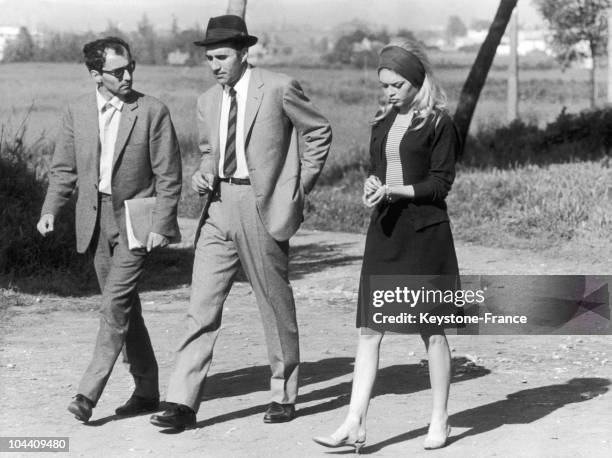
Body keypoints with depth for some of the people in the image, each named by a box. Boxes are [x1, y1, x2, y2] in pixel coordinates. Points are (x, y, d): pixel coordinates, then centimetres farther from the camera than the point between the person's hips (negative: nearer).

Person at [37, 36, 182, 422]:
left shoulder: (153, 112, -6)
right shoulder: (77, 111, 4)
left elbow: (169, 176, -5)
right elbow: (64, 168, 10)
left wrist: (161, 225, -11)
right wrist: (51, 210, -3)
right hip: (97, 218, 4)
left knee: (115, 303, -13)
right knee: (125, 307, 10)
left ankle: (90, 392, -11)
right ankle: (147, 390, 20)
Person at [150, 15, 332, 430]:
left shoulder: (279, 88, -6)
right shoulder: (208, 101, 11)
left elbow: (319, 132, 3)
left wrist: (301, 187, 0)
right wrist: (204, 174, 3)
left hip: (263, 207, -5)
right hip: (220, 208, 5)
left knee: (276, 303, 6)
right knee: (202, 304, -2)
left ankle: (284, 395, 23)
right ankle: (183, 403, -3)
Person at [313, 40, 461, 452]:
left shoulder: (438, 123, -5)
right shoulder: (383, 123, 13)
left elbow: (441, 183, -9)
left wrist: (393, 191, -18)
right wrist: (372, 185, -3)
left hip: (425, 231, -5)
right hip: (384, 230, 6)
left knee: (432, 330, 5)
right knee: (369, 330, -1)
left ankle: (440, 419, 18)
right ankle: (355, 425, -2)